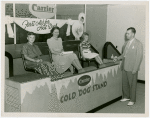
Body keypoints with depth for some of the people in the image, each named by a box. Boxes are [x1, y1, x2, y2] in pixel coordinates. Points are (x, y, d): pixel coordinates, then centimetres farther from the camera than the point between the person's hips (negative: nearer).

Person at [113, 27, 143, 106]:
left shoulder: (138, 44, -11)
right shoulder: (126, 43, 11)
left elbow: (139, 57, -13)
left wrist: (135, 69, -16)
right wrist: (117, 58, 5)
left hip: (132, 69, -7)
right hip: (125, 67, 7)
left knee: (132, 84, 5)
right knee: (125, 83, 15)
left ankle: (132, 100, 19)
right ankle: (126, 97, 33)